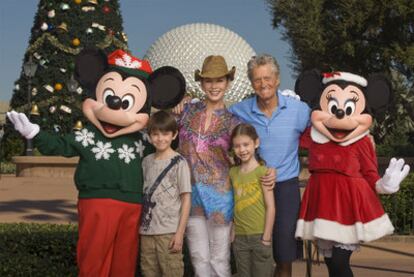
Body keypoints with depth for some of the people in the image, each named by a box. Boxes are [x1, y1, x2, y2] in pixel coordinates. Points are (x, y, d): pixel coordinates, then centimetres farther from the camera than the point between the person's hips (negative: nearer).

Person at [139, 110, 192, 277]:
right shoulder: (146, 161, 10)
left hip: (169, 231, -5)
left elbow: (186, 199, -6)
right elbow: (143, 195, 14)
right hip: (147, 231, 5)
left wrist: (180, 232, -11)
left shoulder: (179, 162, -4)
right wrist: (139, 226, 7)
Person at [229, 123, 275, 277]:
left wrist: (266, 238, -12)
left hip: (259, 235, -4)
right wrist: (233, 233, 6)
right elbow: (235, 205, 12)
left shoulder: (262, 171, -7)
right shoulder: (233, 172, 8)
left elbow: (270, 207, -9)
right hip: (240, 237, 5)